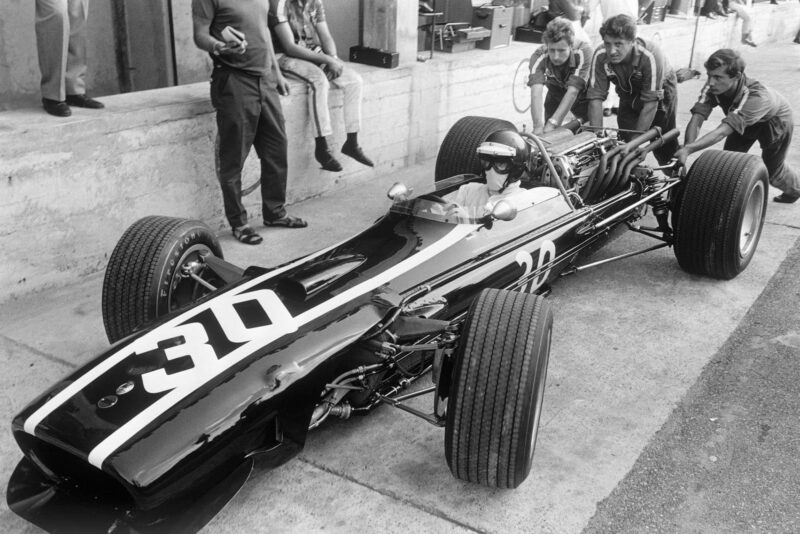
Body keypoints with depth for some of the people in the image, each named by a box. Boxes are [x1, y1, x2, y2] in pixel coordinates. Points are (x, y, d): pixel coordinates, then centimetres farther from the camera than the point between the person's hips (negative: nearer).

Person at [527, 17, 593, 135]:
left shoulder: (583, 52, -38)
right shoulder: (538, 57, -34)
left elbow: (572, 92, -43)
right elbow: (536, 93, -46)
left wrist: (552, 124, -51)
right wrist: (538, 127, -60)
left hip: (582, 96, -1)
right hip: (556, 97, 1)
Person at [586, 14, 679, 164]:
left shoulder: (650, 56, -40)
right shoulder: (600, 56, -31)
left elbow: (650, 104, -37)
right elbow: (595, 98, -30)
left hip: (660, 91, -3)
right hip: (629, 94, 3)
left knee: (664, 145, 4)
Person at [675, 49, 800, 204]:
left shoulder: (756, 96, -47)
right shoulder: (712, 88, -33)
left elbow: (723, 131, -56)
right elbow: (696, 121, -40)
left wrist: (688, 149, -67)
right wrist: (685, 151, -57)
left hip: (776, 120, -4)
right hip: (744, 120, 4)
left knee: (771, 169, 9)